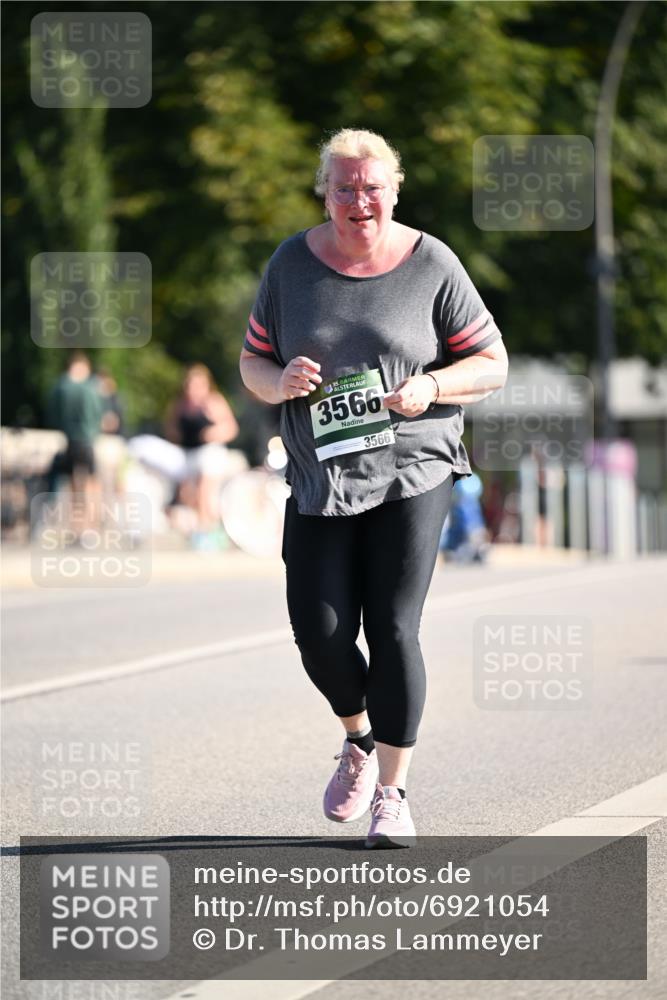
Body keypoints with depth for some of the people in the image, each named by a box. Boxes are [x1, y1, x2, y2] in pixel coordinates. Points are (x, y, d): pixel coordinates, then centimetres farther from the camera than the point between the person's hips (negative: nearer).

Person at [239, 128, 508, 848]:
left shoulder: (431, 266, -2)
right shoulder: (292, 264, 4)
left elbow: (492, 364, 3)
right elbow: (253, 364, 11)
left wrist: (431, 387, -16)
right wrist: (281, 382, -12)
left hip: (411, 471, -2)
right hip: (320, 478, 2)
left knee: (393, 631, -8)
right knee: (320, 633, -5)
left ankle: (392, 792, 4)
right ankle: (359, 740, 26)